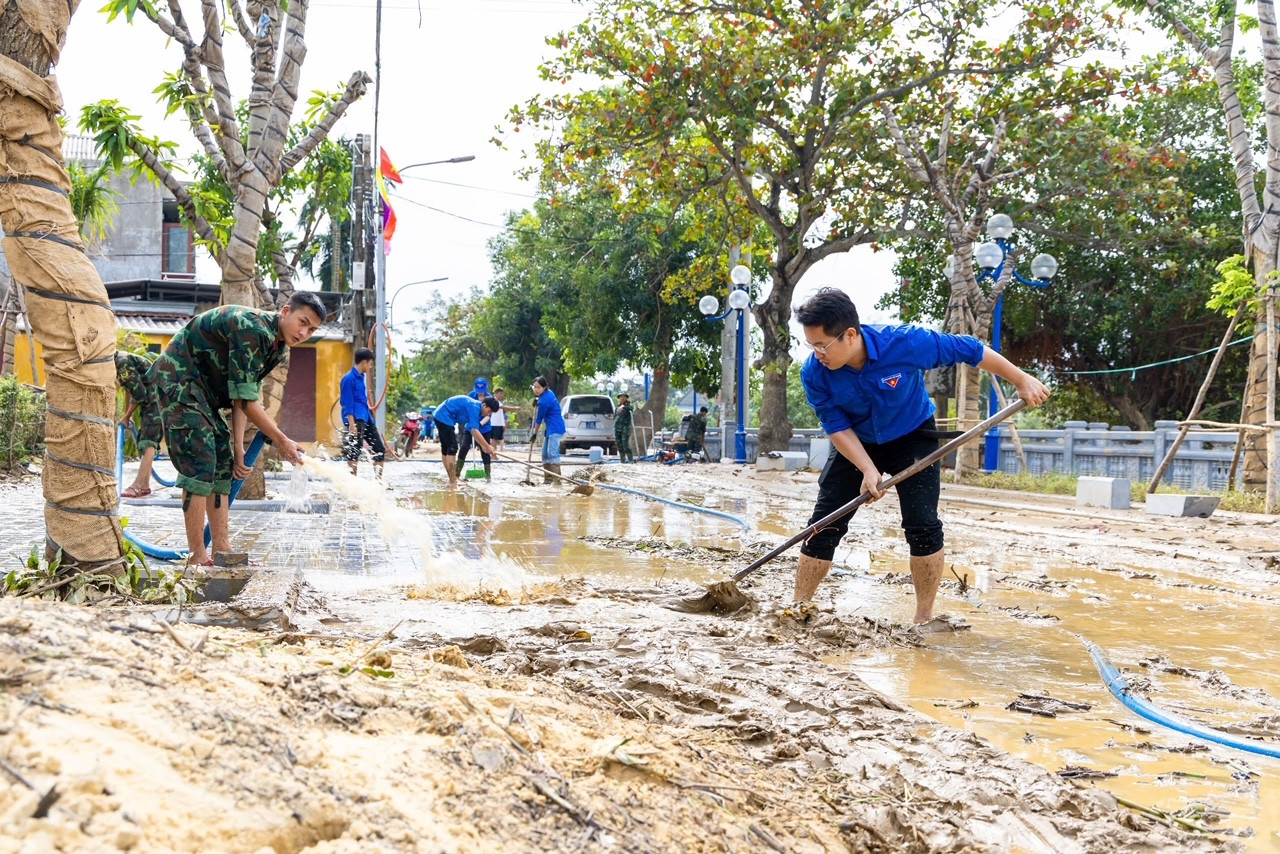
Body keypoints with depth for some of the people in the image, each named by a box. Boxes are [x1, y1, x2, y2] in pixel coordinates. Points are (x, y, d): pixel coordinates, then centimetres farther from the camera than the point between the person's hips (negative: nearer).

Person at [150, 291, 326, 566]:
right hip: (178, 379, -11)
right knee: (200, 464, -15)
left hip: (202, 390, 11)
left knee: (223, 464, 7)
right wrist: (281, 441, -17)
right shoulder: (254, 329, -26)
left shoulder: (276, 346, 6)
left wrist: (238, 448, -1)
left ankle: (222, 551, 9)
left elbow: (244, 396, 6)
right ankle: (198, 557, -12)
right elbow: (244, 399, -25)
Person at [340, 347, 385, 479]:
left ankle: (378, 481, 14)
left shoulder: (361, 377, 16)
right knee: (354, 453, -8)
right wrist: (351, 424, -20)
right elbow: (347, 404, -15)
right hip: (356, 420, -10)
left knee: (380, 449, 9)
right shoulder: (349, 378, -11)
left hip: (366, 419, 10)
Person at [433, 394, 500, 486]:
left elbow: (472, 429, 17)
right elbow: (474, 431, -28)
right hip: (444, 417, -11)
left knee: (446, 448, 14)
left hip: (440, 416, 11)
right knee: (452, 447, -12)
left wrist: (483, 446, 12)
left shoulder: (476, 407, 10)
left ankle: (452, 478, 21)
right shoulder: (474, 407, -20)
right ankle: (452, 481, -13)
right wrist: (487, 446, -25)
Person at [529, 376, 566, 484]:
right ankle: (548, 478, 14)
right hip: (551, 428, 11)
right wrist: (537, 402, 9)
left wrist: (534, 433, 3)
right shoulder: (549, 392, 10)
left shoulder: (544, 401, -19)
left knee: (552, 453, -19)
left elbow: (539, 419, -10)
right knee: (545, 454, 12)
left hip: (555, 428, -11)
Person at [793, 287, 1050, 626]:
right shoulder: (814, 373, -27)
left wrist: (1022, 380, -14)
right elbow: (837, 426, -17)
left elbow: (970, 349, -21)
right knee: (824, 524, -4)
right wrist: (868, 469, -29)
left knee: (923, 525, -11)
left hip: (912, 438, -2)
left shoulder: (904, 343, -34)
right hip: (855, 445, 2)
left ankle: (924, 619, 2)